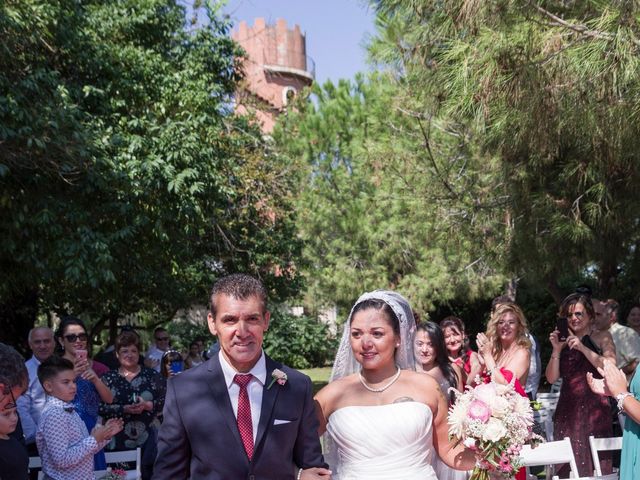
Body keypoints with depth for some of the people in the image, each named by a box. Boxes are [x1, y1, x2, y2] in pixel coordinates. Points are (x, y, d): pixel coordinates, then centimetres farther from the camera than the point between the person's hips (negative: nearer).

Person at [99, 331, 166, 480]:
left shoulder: (152, 375, 5)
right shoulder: (109, 378, 5)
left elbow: (166, 400, 1)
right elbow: (101, 408, -3)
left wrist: (147, 405, -14)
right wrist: (124, 409, -16)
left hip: (148, 441, 0)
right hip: (119, 442, 0)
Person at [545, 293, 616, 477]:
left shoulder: (601, 340, 4)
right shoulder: (564, 344, 11)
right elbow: (552, 378, 4)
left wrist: (583, 348, -17)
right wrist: (556, 350, -6)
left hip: (594, 408, -2)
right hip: (567, 410, 3)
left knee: (593, 460, -6)